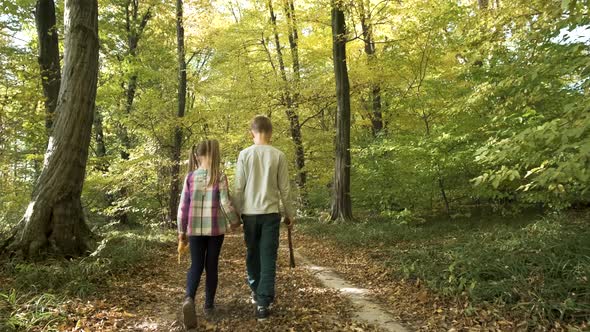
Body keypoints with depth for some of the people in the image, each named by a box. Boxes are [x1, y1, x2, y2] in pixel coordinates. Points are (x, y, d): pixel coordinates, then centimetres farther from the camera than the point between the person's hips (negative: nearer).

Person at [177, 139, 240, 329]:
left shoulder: (190, 177, -1)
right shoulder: (220, 177, -8)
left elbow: (183, 206, 1)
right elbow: (225, 203, -11)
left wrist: (181, 230, 9)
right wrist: (234, 221, 6)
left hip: (195, 229, 2)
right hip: (215, 228, -1)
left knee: (196, 266, 8)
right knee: (211, 266, 11)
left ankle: (189, 298, -16)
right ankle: (208, 305, 20)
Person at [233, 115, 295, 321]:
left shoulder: (244, 154, -2)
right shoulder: (278, 156, -3)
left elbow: (238, 188, -2)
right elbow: (284, 189, -1)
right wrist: (290, 213, 10)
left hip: (249, 212, 1)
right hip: (271, 212, -1)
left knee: (252, 254, 18)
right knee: (268, 258, 3)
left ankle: (256, 292, 35)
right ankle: (263, 303, 0)